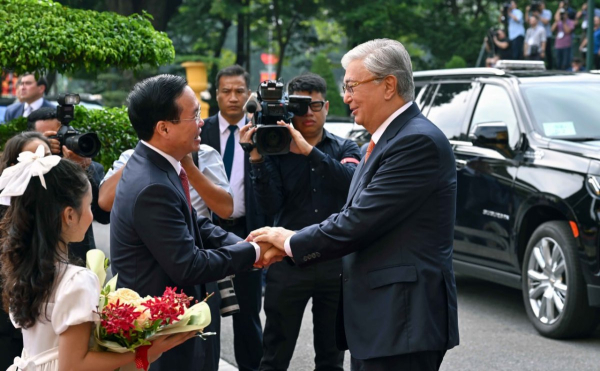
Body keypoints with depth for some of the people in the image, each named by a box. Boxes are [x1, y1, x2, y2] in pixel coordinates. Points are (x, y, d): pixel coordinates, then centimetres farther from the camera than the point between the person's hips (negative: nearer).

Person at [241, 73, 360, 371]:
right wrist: (257, 160, -21)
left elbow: (351, 181, -18)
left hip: (335, 263, 1)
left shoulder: (344, 149, 5)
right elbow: (270, 205, -10)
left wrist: (308, 149, -25)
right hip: (288, 263, -1)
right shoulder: (276, 149, 0)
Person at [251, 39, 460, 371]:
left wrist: (291, 241, -6)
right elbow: (354, 217, 15)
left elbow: (359, 221, -20)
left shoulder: (419, 141, -16)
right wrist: (286, 243, 3)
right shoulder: (385, 140, 16)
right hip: (375, 320, 10)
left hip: (402, 323, -10)